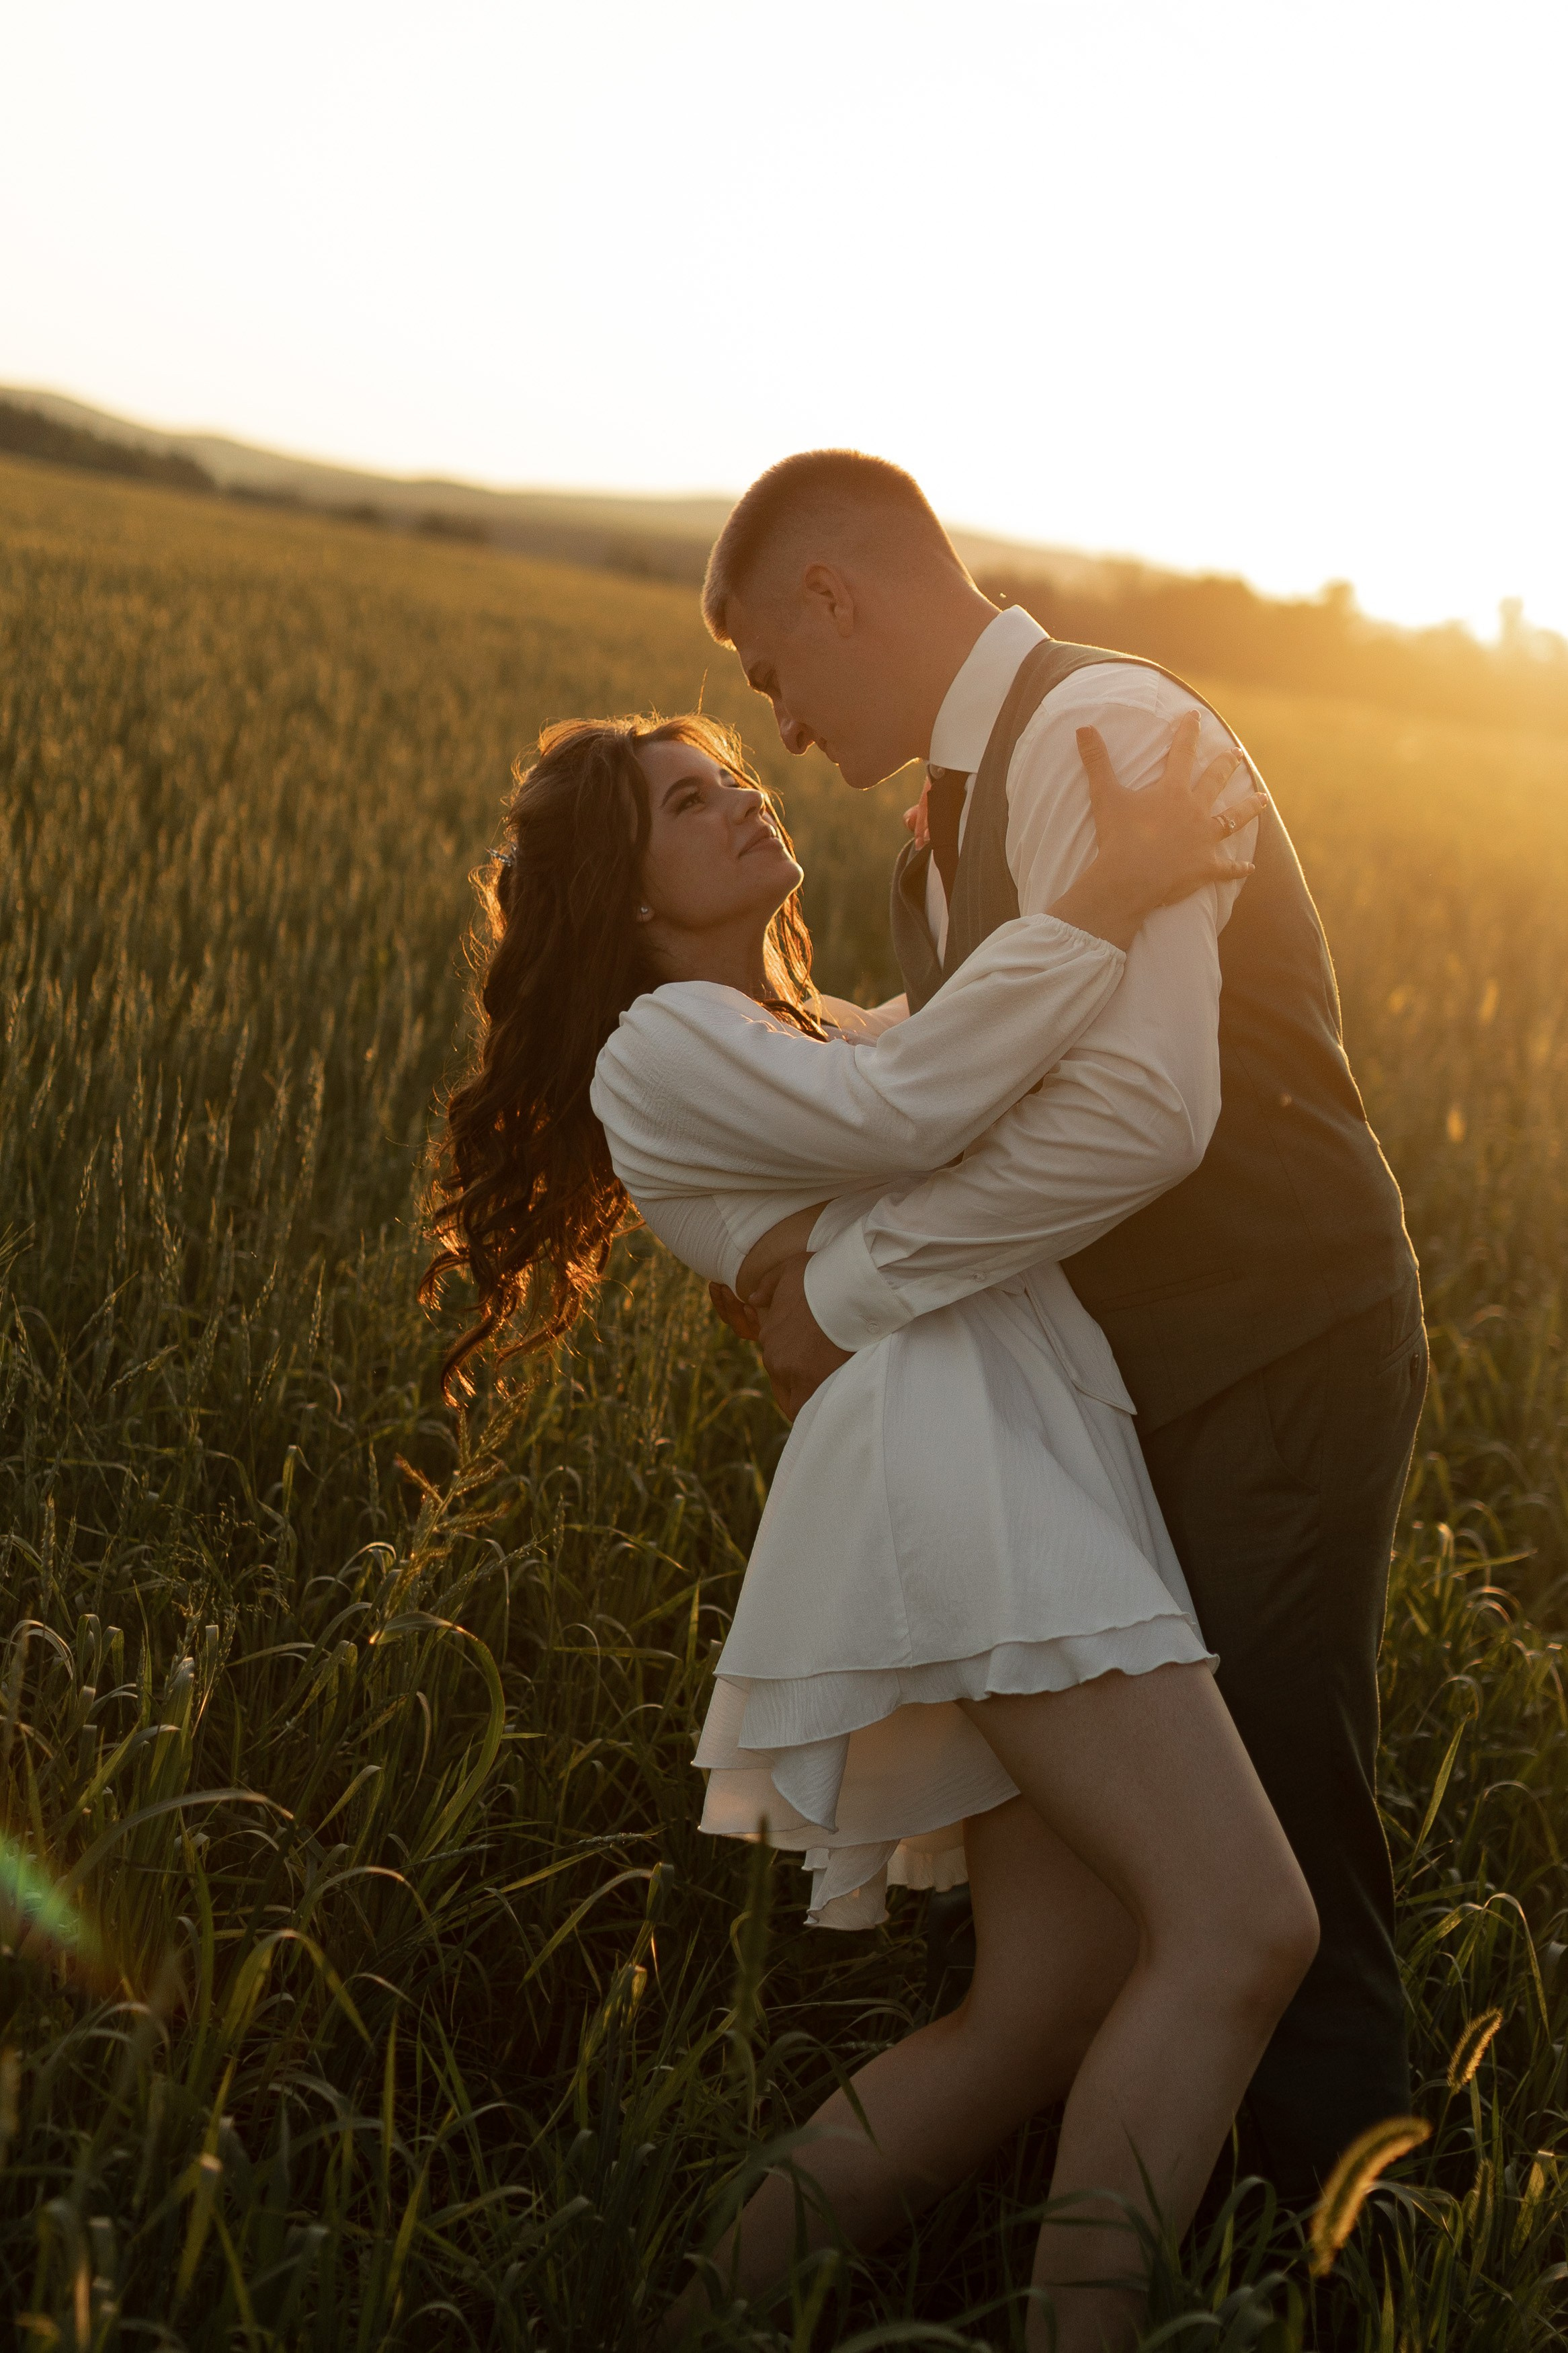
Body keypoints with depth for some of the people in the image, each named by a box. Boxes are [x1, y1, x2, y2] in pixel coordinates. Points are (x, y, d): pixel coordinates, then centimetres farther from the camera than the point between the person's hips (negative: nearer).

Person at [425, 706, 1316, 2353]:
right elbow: (909, 1112, -13)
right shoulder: (660, 1045, 5)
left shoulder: (855, 1030, 32)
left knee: (1048, 2010, 2)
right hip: (948, 1446, -9)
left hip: (1059, 1465, 9)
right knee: (1243, 1925, -19)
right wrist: (1108, 896, -12)